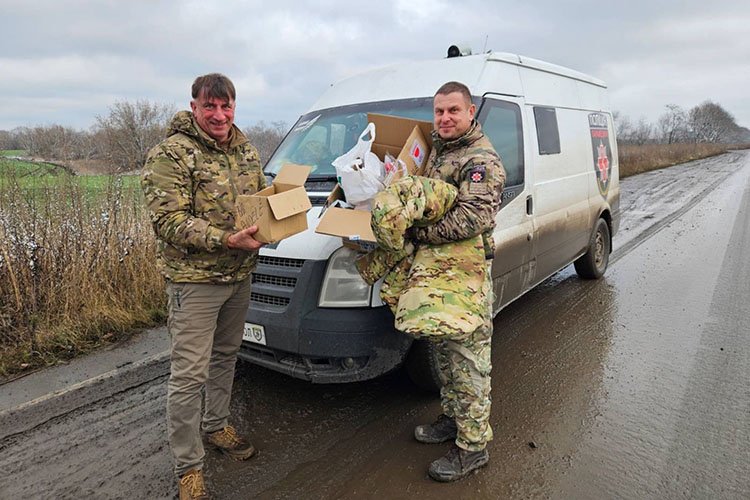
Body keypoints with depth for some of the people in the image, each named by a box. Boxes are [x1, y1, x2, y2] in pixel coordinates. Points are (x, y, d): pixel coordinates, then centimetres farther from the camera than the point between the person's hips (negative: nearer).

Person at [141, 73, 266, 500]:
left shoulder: (246, 150, 9)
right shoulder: (171, 155, -13)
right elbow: (169, 222, -20)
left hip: (240, 275, 7)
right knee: (189, 374, -1)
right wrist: (225, 240, -30)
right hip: (194, 279, -7)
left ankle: (216, 426, 42)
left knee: (226, 356, 21)